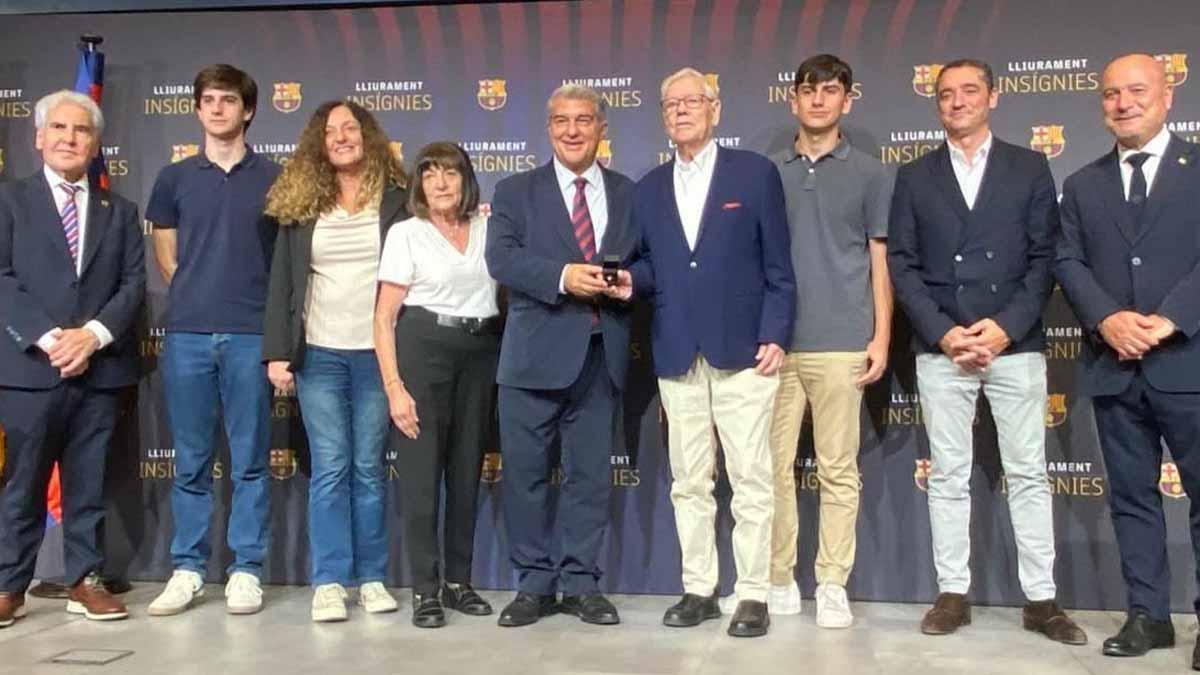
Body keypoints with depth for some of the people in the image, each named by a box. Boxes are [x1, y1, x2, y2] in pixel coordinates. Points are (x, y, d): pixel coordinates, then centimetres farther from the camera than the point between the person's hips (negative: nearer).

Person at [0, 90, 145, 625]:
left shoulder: (120, 211, 14)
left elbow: (134, 283, 5)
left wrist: (94, 334, -11)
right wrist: (48, 338, -14)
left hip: (99, 369, 2)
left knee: (89, 485, 8)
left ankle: (85, 581, 18)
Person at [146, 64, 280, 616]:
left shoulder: (273, 178, 5)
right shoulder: (174, 179, 10)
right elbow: (165, 258, 14)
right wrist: (200, 296, 8)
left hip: (252, 336, -1)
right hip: (187, 334, 2)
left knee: (250, 461, 3)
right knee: (190, 461, 7)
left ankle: (246, 571, 12)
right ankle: (187, 569, 17)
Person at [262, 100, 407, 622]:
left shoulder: (395, 200, 3)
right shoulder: (301, 202, 7)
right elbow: (282, 282, 5)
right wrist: (277, 351, -1)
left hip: (379, 353, -1)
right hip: (319, 354, 1)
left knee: (369, 468, 5)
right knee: (329, 469, 1)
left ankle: (372, 578, 13)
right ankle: (329, 582, 7)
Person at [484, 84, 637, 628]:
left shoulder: (630, 194, 13)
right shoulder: (515, 191, 6)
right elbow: (501, 257, -7)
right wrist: (563, 276, -20)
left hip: (600, 354, 2)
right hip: (536, 354, -1)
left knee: (590, 474, 7)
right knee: (526, 474, 4)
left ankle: (581, 584, 18)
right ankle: (534, 584, 17)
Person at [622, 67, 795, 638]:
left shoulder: (755, 172, 2)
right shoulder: (650, 188, 14)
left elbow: (777, 266, -1)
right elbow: (653, 266, 14)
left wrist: (775, 335, -9)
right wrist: (631, 279, -8)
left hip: (742, 351, -4)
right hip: (676, 356, 4)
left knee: (751, 481, 0)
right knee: (688, 483, 9)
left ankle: (753, 595, 10)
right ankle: (698, 590, 20)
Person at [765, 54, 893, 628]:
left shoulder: (870, 174, 7)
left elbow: (881, 260, 6)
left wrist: (881, 337, -2)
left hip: (841, 344, -1)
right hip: (775, 342, 2)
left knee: (838, 470, 2)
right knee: (774, 466, 3)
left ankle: (833, 586, 10)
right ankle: (779, 581, 14)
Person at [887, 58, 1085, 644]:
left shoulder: (1030, 168, 8)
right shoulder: (914, 177, 9)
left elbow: (1044, 257, 2)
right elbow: (902, 263, 3)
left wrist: (1006, 327, -12)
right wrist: (943, 332, -9)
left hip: (1016, 345, 0)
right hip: (940, 349, 1)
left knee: (1028, 474, 4)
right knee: (948, 477, 5)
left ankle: (1040, 599, 12)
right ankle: (953, 594, 13)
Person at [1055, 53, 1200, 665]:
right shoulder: (1082, 185, 14)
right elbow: (1068, 262, 5)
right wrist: (1106, 319, -11)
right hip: (1113, 367, 3)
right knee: (1131, 496, 9)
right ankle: (1148, 614, 18)